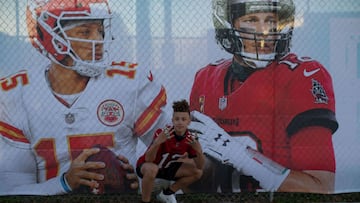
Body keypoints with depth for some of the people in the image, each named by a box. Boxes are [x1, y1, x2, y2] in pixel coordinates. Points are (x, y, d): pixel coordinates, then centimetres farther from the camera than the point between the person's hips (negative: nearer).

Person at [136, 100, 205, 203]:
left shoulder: (191, 138, -14)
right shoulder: (162, 133, -29)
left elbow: (200, 167, -12)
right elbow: (148, 159, -34)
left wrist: (199, 151, -33)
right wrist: (157, 142, -51)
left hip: (167, 167, 6)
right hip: (146, 166, -6)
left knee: (197, 172, -6)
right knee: (152, 169, -40)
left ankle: (167, 193, 11)